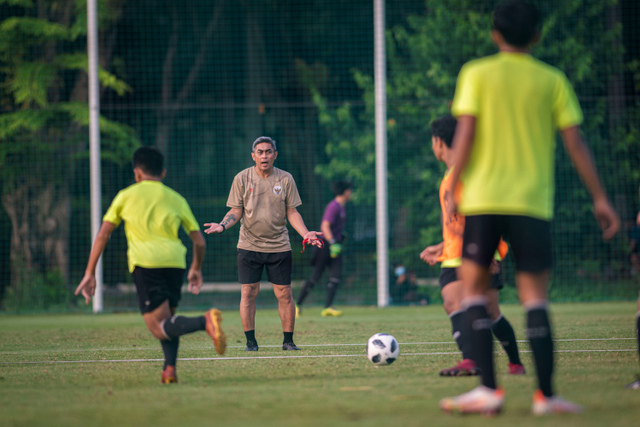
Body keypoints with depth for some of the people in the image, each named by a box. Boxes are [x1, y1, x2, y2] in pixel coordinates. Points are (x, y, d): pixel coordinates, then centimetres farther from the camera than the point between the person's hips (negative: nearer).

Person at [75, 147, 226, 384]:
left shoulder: (126, 196, 16)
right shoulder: (176, 199, 21)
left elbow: (103, 235, 11)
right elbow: (199, 241, 21)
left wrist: (89, 273, 15)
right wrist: (196, 269, 39)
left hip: (145, 263, -3)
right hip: (174, 261, 3)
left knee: (159, 327, -8)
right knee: (167, 317, 22)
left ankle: (205, 321, -35)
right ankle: (170, 368, -1)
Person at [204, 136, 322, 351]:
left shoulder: (285, 179, 1)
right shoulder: (242, 179, -1)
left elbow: (292, 212, 5)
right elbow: (236, 211, 2)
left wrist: (305, 233, -9)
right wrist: (223, 225, -17)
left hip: (279, 245, 1)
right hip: (249, 245, -1)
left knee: (284, 293, 0)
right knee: (248, 292, -4)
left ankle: (288, 340, 10)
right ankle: (250, 341, 4)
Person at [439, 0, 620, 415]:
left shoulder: (477, 74, 3)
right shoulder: (552, 81, 6)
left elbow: (465, 135, -5)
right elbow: (575, 142, 3)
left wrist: (453, 192, 2)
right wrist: (600, 199, 7)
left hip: (482, 198, -1)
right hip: (533, 203, 1)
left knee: (474, 290, 6)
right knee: (535, 296, 4)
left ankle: (489, 389, -5)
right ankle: (546, 394, -4)